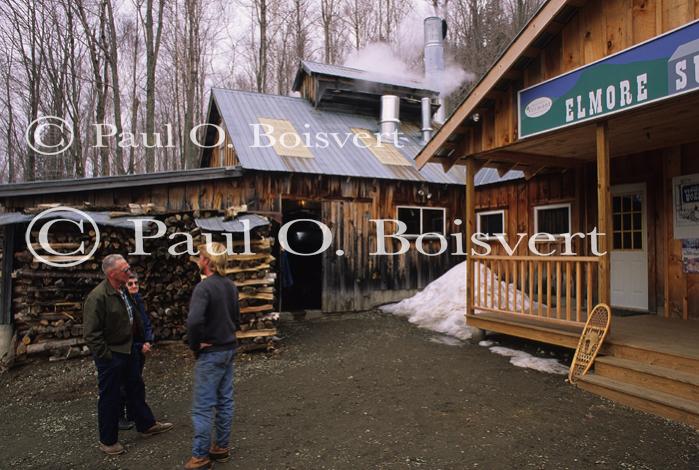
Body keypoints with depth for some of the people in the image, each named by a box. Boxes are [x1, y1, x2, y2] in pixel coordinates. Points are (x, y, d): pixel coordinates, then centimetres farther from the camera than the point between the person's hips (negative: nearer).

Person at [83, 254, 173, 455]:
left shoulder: (123, 290, 4)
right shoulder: (97, 297, -24)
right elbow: (91, 333, -23)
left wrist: (140, 340, 13)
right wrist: (105, 355, -20)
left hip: (129, 349, 9)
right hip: (110, 356, -8)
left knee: (136, 388, 21)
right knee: (110, 397, 7)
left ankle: (146, 424, 38)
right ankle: (107, 441, 26)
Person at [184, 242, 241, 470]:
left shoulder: (204, 287, -20)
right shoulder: (230, 285, 5)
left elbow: (194, 321, -32)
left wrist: (195, 344, -17)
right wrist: (227, 335, 14)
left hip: (211, 353, -8)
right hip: (229, 349, 8)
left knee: (203, 406, 4)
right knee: (225, 401, 16)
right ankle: (221, 447, 28)